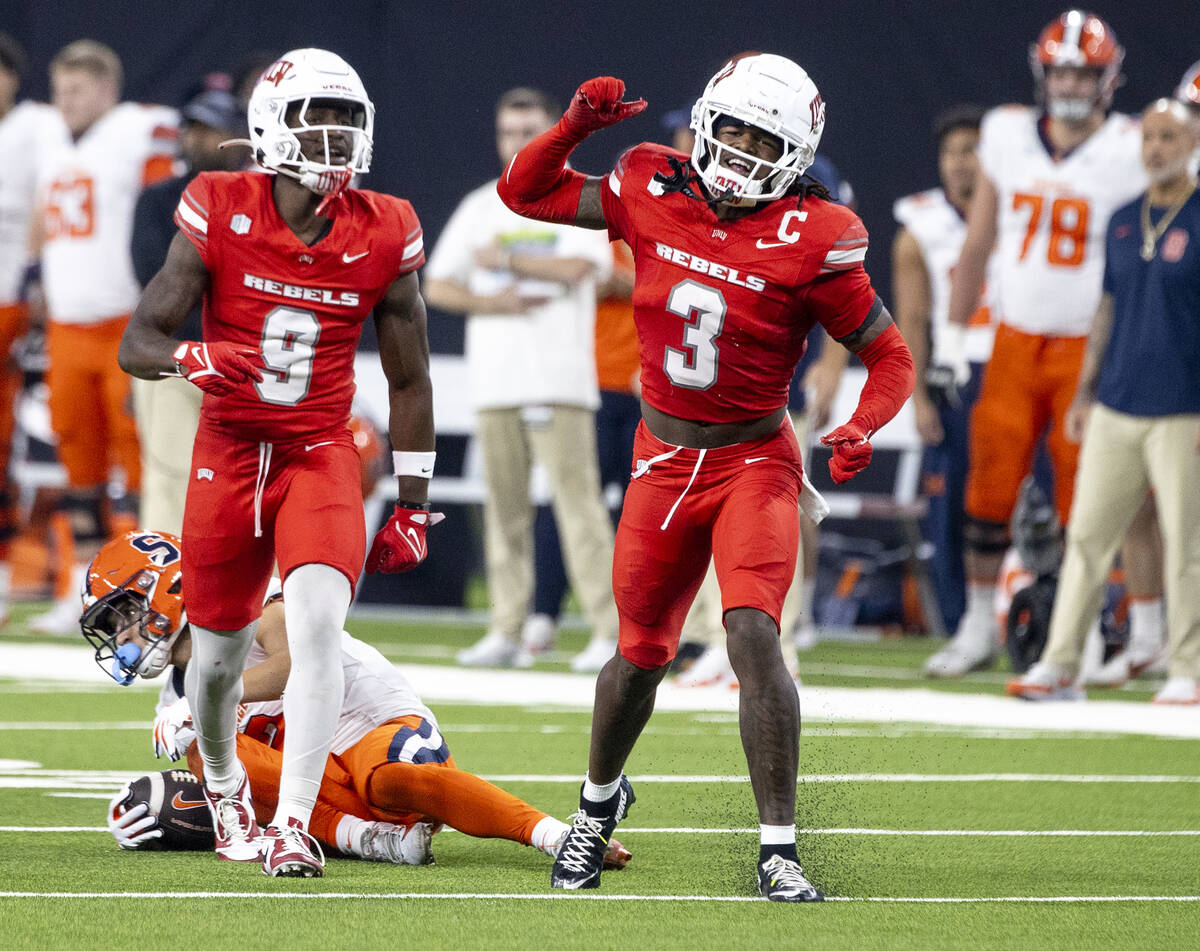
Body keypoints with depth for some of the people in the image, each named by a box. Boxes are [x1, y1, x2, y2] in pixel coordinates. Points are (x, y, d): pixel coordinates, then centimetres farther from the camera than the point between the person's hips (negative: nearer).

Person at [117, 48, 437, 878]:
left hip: (321, 453, 0)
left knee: (318, 624, -23)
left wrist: (414, 509, 5)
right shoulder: (220, 216, -11)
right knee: (220, 654, 10)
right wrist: (194, 359, -32)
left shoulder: (382, 237, -6)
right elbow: (138, 342, -9)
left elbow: (409, 381, 5)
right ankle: (224, 785, 41)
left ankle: (293, 826, -21)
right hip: (228, 455, 0)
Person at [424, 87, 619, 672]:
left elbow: (579, 266, -14)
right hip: (495, 380, 4)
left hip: (559, 378, -4)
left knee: (576, 498, -12)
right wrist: (491, 301, -7)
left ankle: (607, 631, -14)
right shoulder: (480, 207, 16)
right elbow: (436, 287, 12)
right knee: (503, 506, 3)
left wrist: (503, 259, -6)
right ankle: (507, 633, 7)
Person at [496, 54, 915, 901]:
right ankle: (600, 799, 42)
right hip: (665, 459, 3)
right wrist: (577, 126, -9)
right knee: (642, 652, 12)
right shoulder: (655, 193, -4)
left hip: (755, 459, -3)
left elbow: (891, 356, -6)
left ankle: (779, 850, -18)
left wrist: (863, 429, -23)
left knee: (753, 633, -23)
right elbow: (526, 193, 7)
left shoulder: (810, 240, -13)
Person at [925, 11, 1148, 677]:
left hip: (1091, 344, -3)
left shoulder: (1130, 153, -6)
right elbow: (978, 244, 12)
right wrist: (951, 341, 11)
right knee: (990, 479, 1)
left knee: (1083, 492, -2)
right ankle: (978, 627, 13)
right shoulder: (1008, 135, 4)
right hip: (1015, 340, 3)